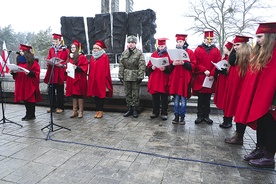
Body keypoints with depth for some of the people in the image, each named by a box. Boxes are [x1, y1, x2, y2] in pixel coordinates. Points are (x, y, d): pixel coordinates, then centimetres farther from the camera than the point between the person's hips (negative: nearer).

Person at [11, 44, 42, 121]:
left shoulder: (33, 61, -8)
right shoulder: (19, 60, 14)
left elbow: (37, 72, -12)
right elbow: (17, 71, 20)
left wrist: (29, 72, -27)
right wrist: (13, 71, 1)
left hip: (30, 83, -7)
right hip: (21, 84, 7)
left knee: (30, 99, -1)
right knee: (24, 99, 10)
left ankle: (31, 115, 9)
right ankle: (28, 114, 20)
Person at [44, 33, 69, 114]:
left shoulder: (65, 50, 0)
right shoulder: (51, 49, 15)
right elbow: (48, 59, 16)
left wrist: (61, 64, -20)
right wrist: (49, 62, -5)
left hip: (60, 73, -5)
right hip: (51, 73, 5)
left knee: (60, 91, 1)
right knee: (51, 90, 6)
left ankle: (60, 107, 11)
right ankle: (52, 106, 18)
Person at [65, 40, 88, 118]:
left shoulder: (82, 57, -5)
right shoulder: (70, 57, 16)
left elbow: (84, 67, -12)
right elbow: (68, 66, 22)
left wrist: (77, 67, -25)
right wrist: (67, 69, 1)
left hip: (79, 79, -6)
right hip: (71, 78, 7)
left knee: (79, 95, -3)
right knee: (73, 94, 9)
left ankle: (80, 111, 6)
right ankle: (74, 111, 16)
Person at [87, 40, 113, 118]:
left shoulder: (104, 57, -6)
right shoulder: (92, 57, 13)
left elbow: (106, 69, -10)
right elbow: (90, 69, 14)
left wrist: (105, 80, -14)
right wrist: (90, 78, 10)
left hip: (101, 79, -6)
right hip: (93, 80, 6)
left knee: (101, 95, 2)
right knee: (95, 95, 9)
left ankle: (100, 111, 12)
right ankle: (97, 110, 19)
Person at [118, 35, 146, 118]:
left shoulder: (139, 53, -3)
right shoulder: (124, 53, 9)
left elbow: (142, 65, -8)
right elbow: (121, 65, 8)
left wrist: (140, 76, -14)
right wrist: (121, 76, 3)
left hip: (135, 77, -4)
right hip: (126, 76, 4)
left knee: (135, 94, 3)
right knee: (127, 93, 10)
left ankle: (135, 109, 15)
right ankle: (130, 109, 22)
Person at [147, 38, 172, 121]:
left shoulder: (168, 54, 3)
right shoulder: (153, 54, 12)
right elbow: (148, 66, 10)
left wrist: (165, 68, -21)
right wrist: (152, 67, -11)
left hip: (164, 80, -3)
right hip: (154, 79, 3)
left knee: (164, 97, 1)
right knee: (155, 97, 7)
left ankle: (164, 113, 11)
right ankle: (155, 112, 20)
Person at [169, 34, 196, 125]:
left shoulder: (190, 52, 3)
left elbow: (193, 65, -3)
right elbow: (169, 66, 12)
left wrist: (183, 63, -17)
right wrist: (173, 64, -10)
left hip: (185, 78, -2)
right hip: (175, 78, 3)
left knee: (183, 99, 2)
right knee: (176, 99, 6)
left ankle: (182, 117, 13)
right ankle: (176, 116, 16)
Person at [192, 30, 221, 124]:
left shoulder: (216, 50, 9)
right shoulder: (198, 49, 3)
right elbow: (196, 63, -5)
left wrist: (212, 74, -11)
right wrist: (204, 70, -17)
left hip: (211, 78, 2)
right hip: (200, 78, -2)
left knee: (207, 98, 9)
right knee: (200, 98, 4)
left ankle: (206, 116, 19)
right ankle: (200, 116, 14)